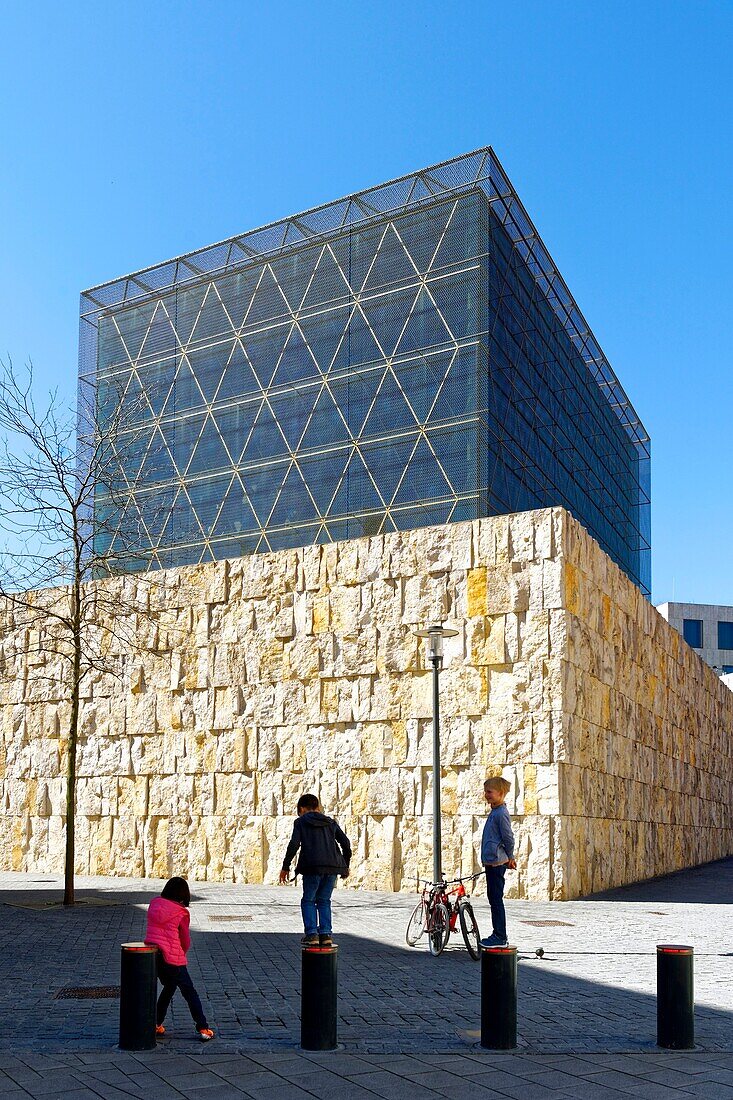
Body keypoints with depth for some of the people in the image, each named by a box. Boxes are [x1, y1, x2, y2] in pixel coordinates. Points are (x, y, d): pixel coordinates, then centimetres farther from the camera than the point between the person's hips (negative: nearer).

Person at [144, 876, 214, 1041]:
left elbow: (154, 929, 12)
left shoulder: (154, 904, 5)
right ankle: (203, 1029, 5)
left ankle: (156, 1024, 27)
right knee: (189, 992, 6)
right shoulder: (181, 913, -10)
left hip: (151, 953, 5)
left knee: (169, 987, 26)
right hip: (172, 958, -5)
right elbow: (186, 940, -2)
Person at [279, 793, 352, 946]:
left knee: (308, 900, 10)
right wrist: (346, 865, 23)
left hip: (313, 866, -4)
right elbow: (346, 843, 13)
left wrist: (285, 867, 2)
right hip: (333, 866, 4)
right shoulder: (330, 822, 20)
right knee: (324, 900, 17)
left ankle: (311, 933, -1)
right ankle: (325, 934, 7)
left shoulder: (301, 822, 10)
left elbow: (294, 845, -3)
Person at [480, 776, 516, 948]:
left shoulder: (501, 813, -15)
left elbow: (508, 838, -14)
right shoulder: (495, 812, 16)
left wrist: (510, 858, -3)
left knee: (496, 900, -7)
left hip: (496, 862, -10)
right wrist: (509, 858, 21)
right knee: (494, 899, 14)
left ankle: (500, 938, -3)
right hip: (491, 861, 10)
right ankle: (498, 935, 20)